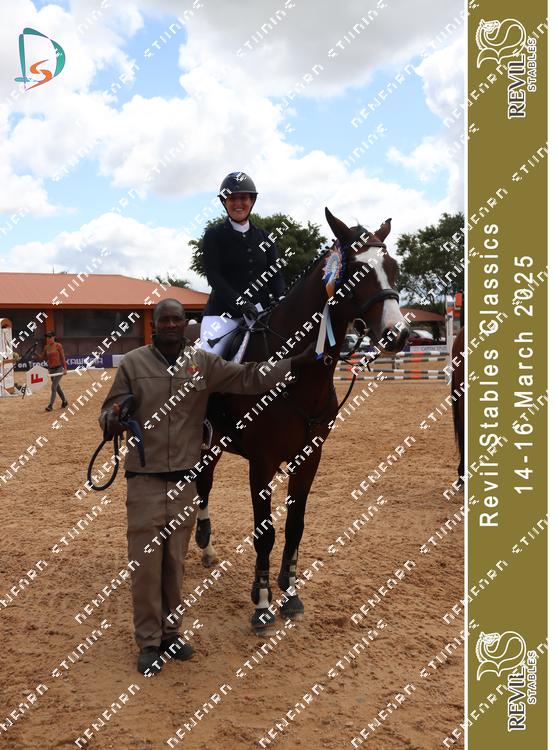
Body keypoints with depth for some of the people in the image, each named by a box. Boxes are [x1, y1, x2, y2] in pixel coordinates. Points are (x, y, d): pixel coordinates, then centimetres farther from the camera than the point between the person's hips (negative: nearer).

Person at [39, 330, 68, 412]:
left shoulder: (58, 345, -10)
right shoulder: (46, 347, 5)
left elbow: (63, 357, -9)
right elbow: (43, 357, 10)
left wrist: (65, 368, -13)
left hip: (59, 368, -6)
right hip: (51, 369, 6)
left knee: (53, 387, -13)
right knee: (57, 387, 17)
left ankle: (51, 405, -12)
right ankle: (64, 401, 35)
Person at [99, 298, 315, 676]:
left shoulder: (205, 363, 2)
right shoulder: (132, 364, -2)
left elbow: (249, 378, -2)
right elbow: (112, 407, -1)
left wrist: (298, 362, -12)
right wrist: (111, 420, -25)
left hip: (186, 481, 2)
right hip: (145, 481, -2)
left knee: (175, 562, 14)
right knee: (146, 563, 2)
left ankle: (171, 633, 31)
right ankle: (149, 641, 18)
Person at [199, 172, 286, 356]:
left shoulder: (263, 237, 14)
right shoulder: (213, 236, 2)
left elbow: (275, 274, 8)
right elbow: (213, 276, -9)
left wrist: (283, 299, -13)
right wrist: (239, 303, -22)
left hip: (260, 309, 4)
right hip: (223, 311, -4)